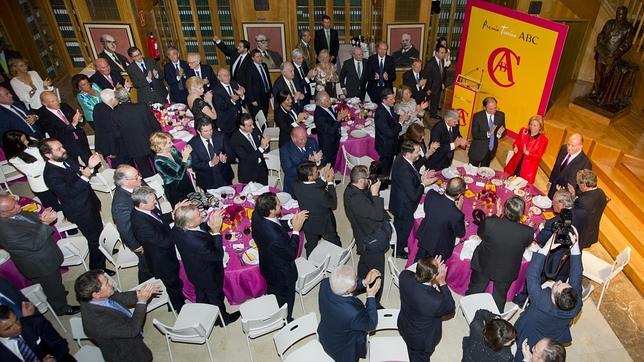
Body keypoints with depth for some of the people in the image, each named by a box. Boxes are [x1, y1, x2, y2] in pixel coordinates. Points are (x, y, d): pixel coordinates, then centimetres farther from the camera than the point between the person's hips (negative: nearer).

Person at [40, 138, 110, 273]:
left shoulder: (67, 159, -5)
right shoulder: (51, 175, -28)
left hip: (90, 203, 8)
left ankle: (103, 250, 55)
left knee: (98, 231, 28)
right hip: (81, 211, -8)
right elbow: (70, 192, -31)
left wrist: (89, 166, -14)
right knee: (95, 239, 8)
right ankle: (97, 268, 27)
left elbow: (80, 172, 6)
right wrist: (84, 177, -39)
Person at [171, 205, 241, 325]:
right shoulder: (197, 243, -47)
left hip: (194, 272, 6)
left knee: (201, 295, 33)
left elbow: (198, 230, -6)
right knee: (216, 297, 24)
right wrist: (216, 232, -30)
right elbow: (218, 255, -30)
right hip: (209, 276, -6)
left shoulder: (177, 229, -24)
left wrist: (210, 223, -21)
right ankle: (223, 318, 52)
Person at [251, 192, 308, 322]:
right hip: (282, 274, -8)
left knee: (272, 290, 35)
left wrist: (291, 222, -17)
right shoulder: (275, 238, -45)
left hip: (268, 266, 8)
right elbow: (292, 254, -26)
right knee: (285, 299, 23)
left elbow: (277, 225, -2)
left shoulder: (257, 216, -22)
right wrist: (296, 230, -25)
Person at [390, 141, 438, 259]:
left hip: (398, 202, 9)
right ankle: (399, 251, 43)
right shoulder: (404, 171, -40)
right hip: (405, 207, -9)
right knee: (405, 228, 18)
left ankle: (396, 243, 57)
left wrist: (421, 177, -8)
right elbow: (413, 195, -32)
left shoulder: (401, 158, -12)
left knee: (398, 224, 31)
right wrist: (423, 184, -19)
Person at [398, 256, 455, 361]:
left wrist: (433, 269, -18)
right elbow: (451, 308, -18)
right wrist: (442, 283, -24)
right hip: (422, 341, -4)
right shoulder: (436, 301, -43)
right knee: (420, 357, 28)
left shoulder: (404, 276, -31)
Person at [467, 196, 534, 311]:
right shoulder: (528, 232, -33)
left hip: (483, 266, 0)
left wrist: (496, 215, -4)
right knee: (500, 296, 29)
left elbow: (480, 233, -12)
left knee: (475, 289, 27)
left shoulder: (489, 222, -36)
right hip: (507, 272, 1)